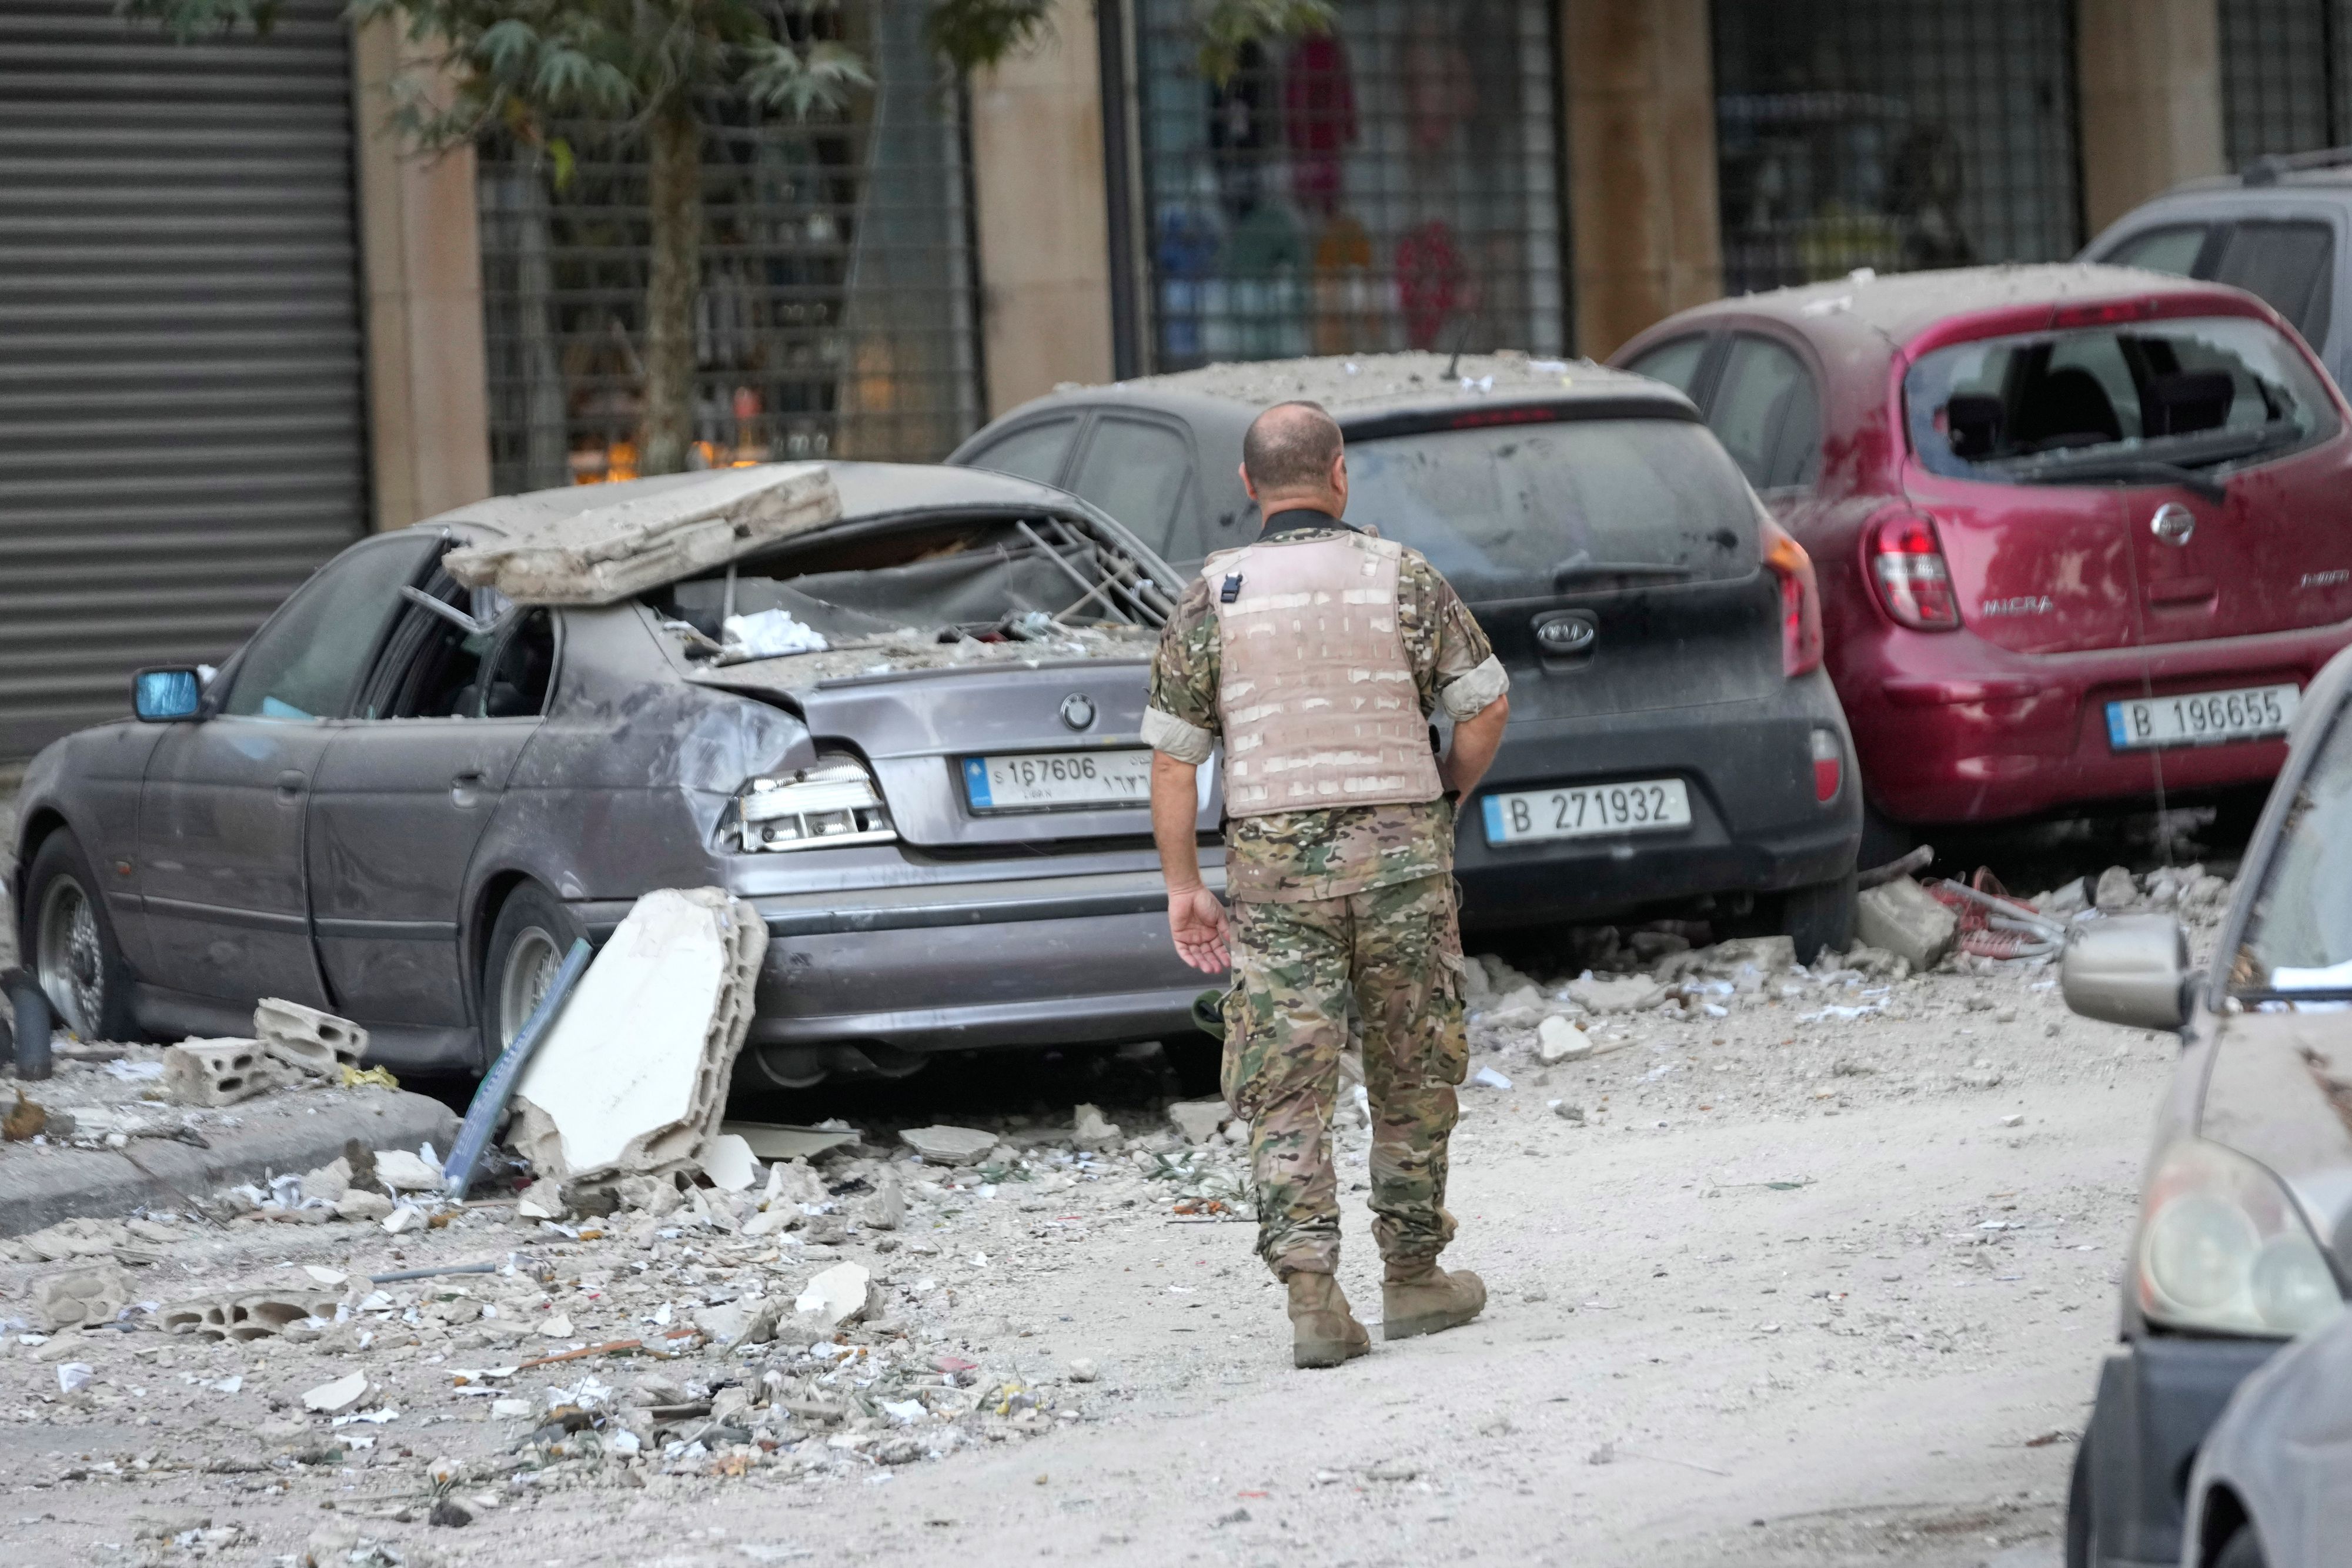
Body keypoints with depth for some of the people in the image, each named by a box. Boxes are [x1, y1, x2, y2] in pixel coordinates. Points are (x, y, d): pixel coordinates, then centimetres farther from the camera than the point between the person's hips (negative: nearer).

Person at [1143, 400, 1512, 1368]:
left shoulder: (1213, 597, 1)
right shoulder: (1403, 579, 1)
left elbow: (1172, 756, 0)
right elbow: (1486, 705, 0)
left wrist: (1183, 888, 7)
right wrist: (1447, 794, 17)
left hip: (1274, 860, 0)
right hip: (1400, 849, 0)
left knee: (1287, 1088, 0)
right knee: (1413, 1076, 13)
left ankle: (1310, 1289, -13)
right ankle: (1414, 1279, 20)